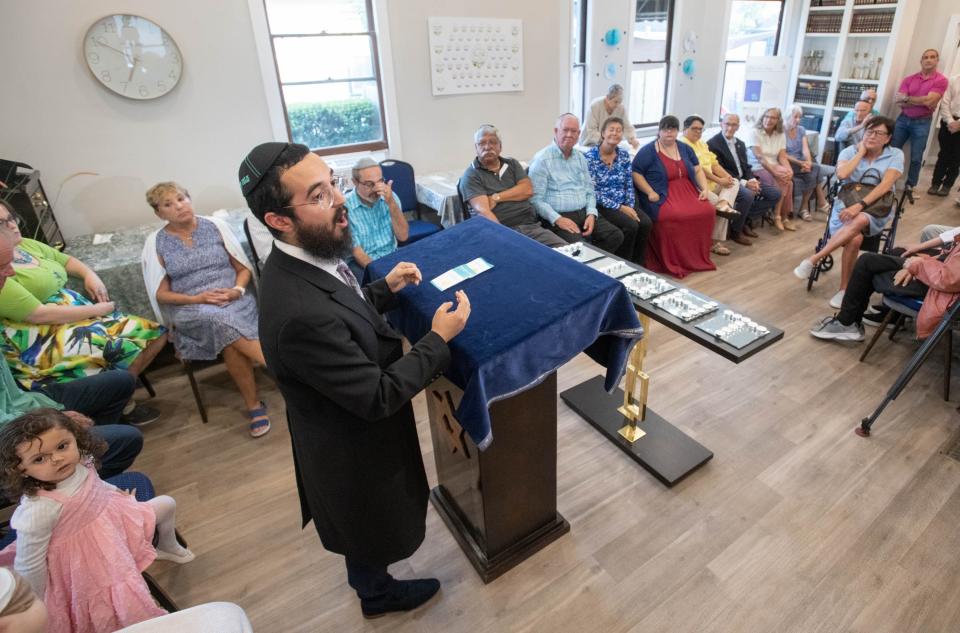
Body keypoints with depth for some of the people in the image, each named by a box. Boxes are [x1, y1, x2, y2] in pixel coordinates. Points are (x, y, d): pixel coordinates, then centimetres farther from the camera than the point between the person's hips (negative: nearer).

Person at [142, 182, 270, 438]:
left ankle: (253, 405, -22)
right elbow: (161, 293, 5)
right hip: (192, 311, -1)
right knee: (222, 320, -36)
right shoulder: (156, 242, 7)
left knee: (230, 341, -32)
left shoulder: (215, 225, 8)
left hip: (234, 300, 1)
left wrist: (237, 290, -11)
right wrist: (197, 299, -12)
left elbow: (244, 268, 10)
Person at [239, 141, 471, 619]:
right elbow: (377, 397, -31)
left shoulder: (304, 258, -12)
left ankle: (365, 575, 65)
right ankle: (376, 594, 56)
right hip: (353, 449, -8)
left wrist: (386, 288, -3)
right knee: (373, 528, 24)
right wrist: (438, 339, -24)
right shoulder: (300, 313, -40)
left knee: (367, 522, 35)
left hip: (346, 424, 8)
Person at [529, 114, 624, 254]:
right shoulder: (542, 159, -6)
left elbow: (589, 191, 18)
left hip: (584, 213, 7)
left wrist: (591, 214, -2)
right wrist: (557, 219, -22)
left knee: (616, 236, -9)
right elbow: (536, 199, -13)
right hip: (559, 216, -7)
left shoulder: (580, 158, 16)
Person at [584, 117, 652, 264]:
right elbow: (592, 191, -15)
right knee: (631, 225, -27)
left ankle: (637, 265, -4)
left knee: (646, 223, -19)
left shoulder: (624, 154, 8)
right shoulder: (590, 156, -9)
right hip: (601, 206, -5)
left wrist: (630, 206, -8)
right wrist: (620, 207, -18)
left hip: (623, 204, 6)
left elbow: (629, 185, 10)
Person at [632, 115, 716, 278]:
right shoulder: (648, 150, -1)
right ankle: (672, 262, -17)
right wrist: (650, 192, -16)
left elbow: (698, 170, 19)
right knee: (674, 216, -34)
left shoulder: (685, 149, 17)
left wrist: (704, 188, 2)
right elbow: (635, 173, -6)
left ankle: (698, 258, -5)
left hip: (687, 192, 6)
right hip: (662, 197, -6)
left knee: (707, 212, -19)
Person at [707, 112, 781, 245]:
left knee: (775, 193, 0)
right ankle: (735, 230, -15)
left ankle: (745, 220, 8)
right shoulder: (713, 144, -11)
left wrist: (752, 180, -9)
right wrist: (744, 183, -22)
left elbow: (746, 166, 15)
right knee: (748, 195, -35)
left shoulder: (740, 143, 16)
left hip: (744, 180, 9)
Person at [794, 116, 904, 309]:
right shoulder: (850, 151, 6)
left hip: (875, 210, 0)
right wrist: (861, 152, -6)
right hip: (846, 205, 1)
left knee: (859, 221, -40)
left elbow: (885, 185, -13)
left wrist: (860, 205, -26)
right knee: (855, 239, -34)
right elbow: (841, 174, -16)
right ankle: (844, 289, -23)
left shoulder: (895, 155, 2)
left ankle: (813, 259, -36)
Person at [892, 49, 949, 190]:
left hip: (922, 123, -2)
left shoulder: (941, 80, -4)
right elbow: (898, 101, -7)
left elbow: (929, 100, -16)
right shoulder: (908, 79, 3)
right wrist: (923, 102, -14)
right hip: (903, 119, 2)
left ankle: (910, 186, 13)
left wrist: (906, 98, -9)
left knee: (916, 157, 3)